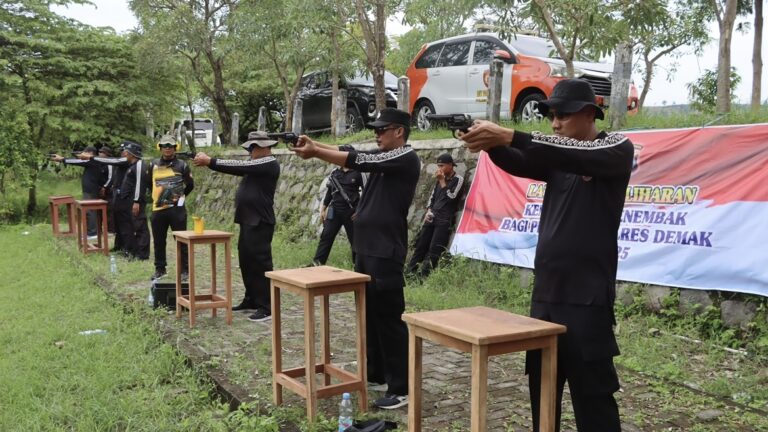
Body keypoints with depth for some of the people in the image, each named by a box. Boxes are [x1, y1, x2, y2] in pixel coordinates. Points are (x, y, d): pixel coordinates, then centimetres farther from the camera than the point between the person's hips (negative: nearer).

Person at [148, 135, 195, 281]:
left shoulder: (182, 165, -1)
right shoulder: (153, 165, 7)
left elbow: (190, 185, 8)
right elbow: (149, 183, 21)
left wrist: (180, 197, 7)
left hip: (176, 208, -3)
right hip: (158, 209, 3)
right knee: (159, 241, 10)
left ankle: (185, 270, 8)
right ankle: (160, 269, 22)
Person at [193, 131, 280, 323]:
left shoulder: (269, 164, -13)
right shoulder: (256, 164, 17)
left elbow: (238, 167, -19)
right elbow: (238, 168, 8)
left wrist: (210, 161, -16)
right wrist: (209, 161, -4)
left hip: (260, 223, -10)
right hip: (248, 221, 10)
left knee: (260, 263, -8)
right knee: (246, 262, 14)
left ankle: (266, 307, -4)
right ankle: (251, 300, 25)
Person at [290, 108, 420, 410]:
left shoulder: (405, 158, -12)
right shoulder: (382, 156, 17)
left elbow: (357, 161, -19)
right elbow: (350, 154, 11)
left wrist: (315, 152, -17)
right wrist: (315, 145, -2)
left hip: (386, 253, -9)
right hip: (366, 249, 9)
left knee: (389, 318, -7)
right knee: (369, 314, 15)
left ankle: (401, 389, 0)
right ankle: (376, 373, 28)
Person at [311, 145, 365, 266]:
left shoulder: (358, 173, -4)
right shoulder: (335, 173, 8)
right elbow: (329, 192, 14)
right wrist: (323, 209, 11)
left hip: (351, 212, -3)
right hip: (334, 210, 3)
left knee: (355, 238, 4)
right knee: (326, 235, -2)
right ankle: (317, 262, 1)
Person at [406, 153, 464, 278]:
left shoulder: (458, 179, -4)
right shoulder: (441, 179, 16)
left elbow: (450, 197, -15)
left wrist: (442, 181, -11)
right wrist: (428, 210, 7)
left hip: (445, 220, -6)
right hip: (432, 217, 6)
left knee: (434, 250, -10)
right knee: (420, 245, 5)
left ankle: (424, 275, -8)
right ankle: (409, 272, 9)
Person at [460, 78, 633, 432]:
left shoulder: (618, 149, -3)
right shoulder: (556, 157, 14)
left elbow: (578, 156, -24)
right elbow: (519, 164, -4)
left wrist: (509, 136, -32)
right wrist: (491, 144, -26)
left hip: (587, 296, -6)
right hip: (545, 293, 6)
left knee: (592, 393, -1)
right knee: (542, 389, 13)